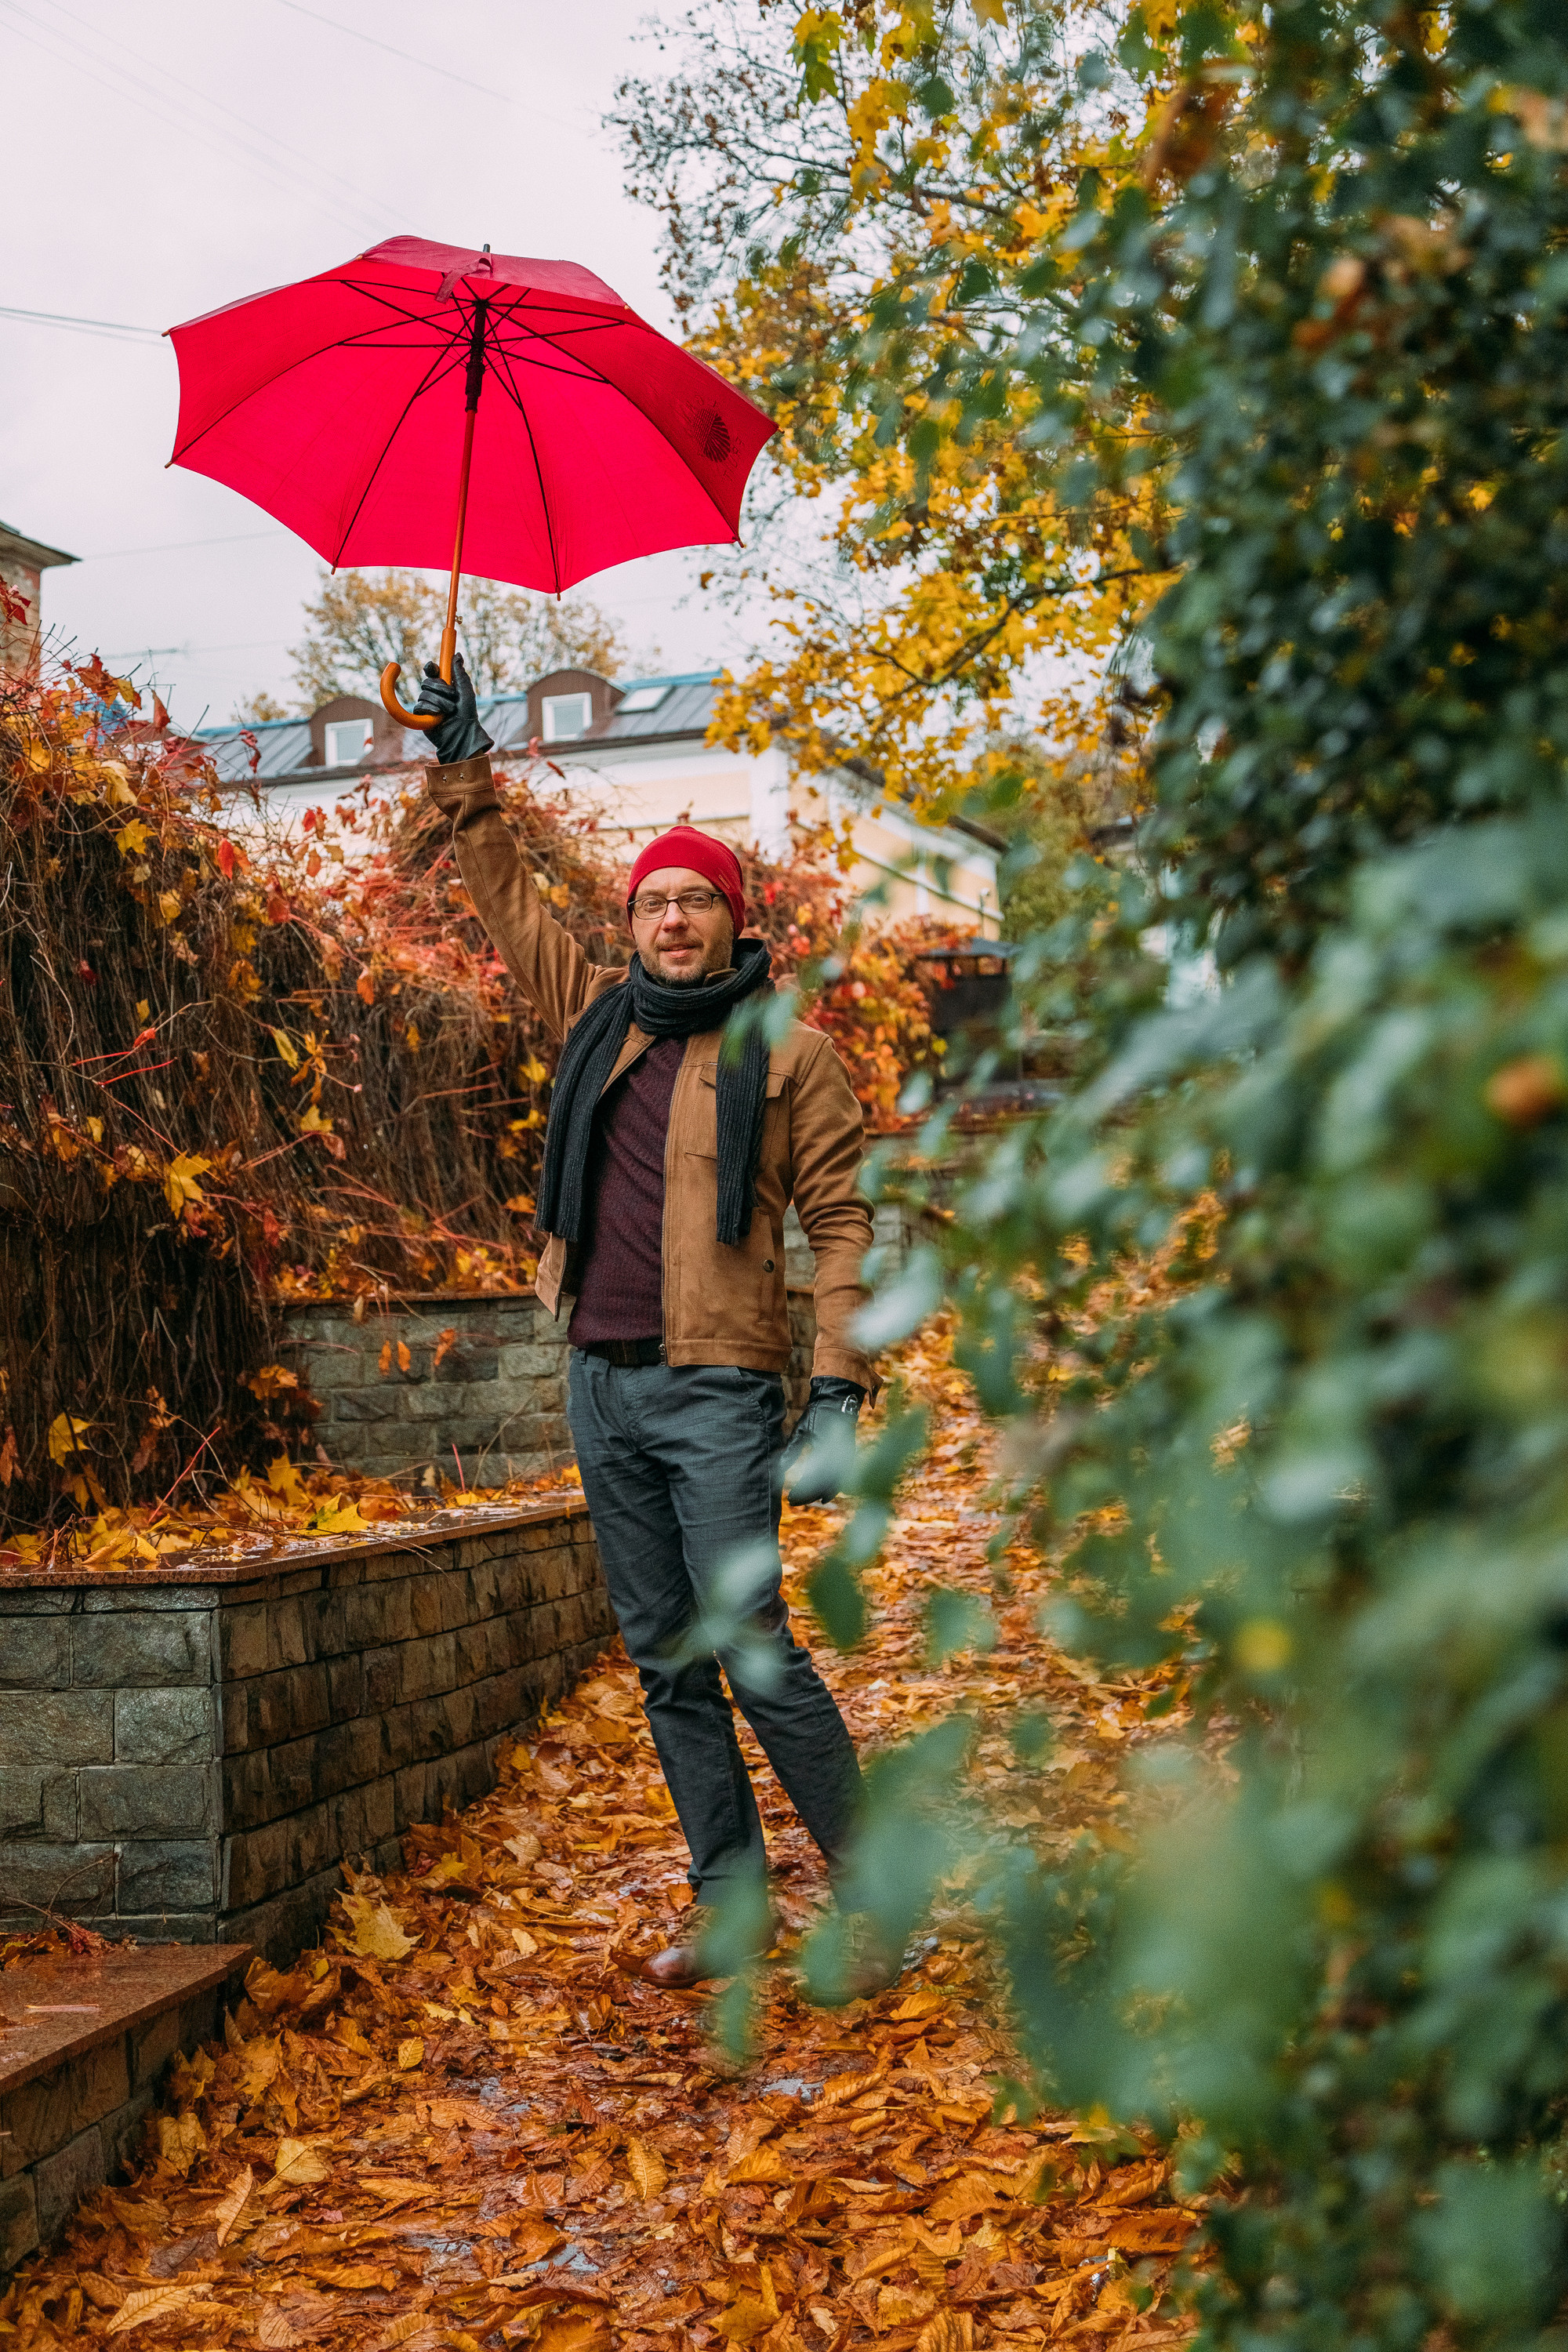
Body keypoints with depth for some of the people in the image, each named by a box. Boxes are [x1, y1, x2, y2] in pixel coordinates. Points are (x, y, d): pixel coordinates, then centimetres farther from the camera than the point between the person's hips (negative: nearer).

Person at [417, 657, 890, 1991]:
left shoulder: (788, 1052, -2)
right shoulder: (598, 1021, 12)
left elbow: (842, 1221, -4)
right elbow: (508, 902, 24)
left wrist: (841, 1385, -11)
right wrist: (463, 774, 21)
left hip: (720, 1388, -6)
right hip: (603, 1382, 6)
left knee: (751, 1648, -10)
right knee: (663, 1658, 9)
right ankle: (730, 1903, 20)